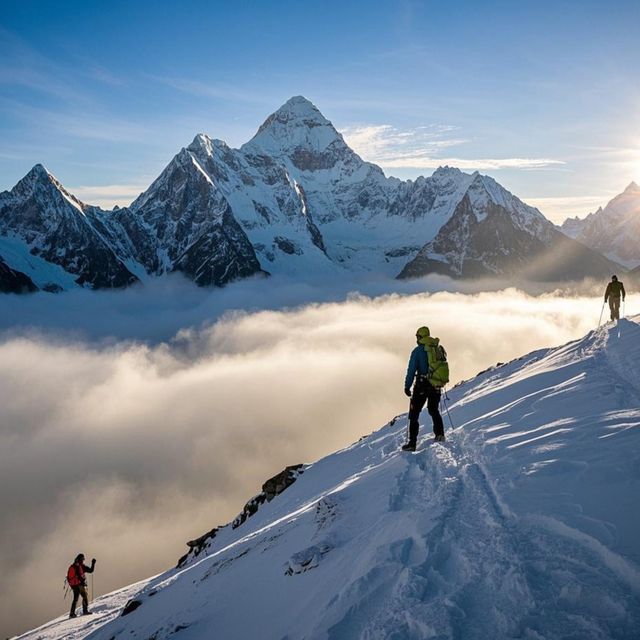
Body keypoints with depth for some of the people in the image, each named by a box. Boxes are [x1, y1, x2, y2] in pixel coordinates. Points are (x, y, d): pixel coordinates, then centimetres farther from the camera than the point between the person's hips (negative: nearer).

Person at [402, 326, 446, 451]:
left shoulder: (418, 351, -8)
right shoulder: (439, 349, 7)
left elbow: (411, 370, -10)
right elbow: (444, 366, 15)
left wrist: (407, 386, -6)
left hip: (422, 386, -5)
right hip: (436, 386, 5)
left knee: (414, 414, 1)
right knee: (433, 410, 25)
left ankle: (412, 443, -3)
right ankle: (440, 434, 10)